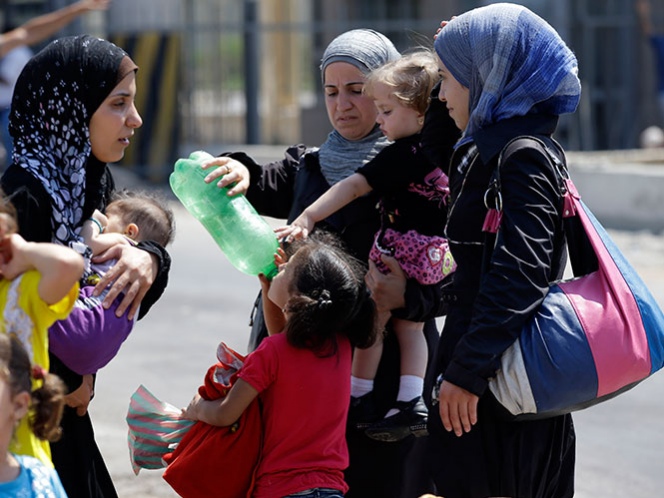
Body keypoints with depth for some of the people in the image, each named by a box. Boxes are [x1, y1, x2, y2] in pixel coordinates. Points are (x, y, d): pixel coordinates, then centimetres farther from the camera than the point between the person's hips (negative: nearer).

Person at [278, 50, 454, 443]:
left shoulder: (401, 156, -18)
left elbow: (353, 188, -21)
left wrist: (308, 218, -22)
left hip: (402, 250, -8)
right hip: (435, 257, 8)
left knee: (370, 323, 5)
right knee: (410, 327, 17)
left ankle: (358, 402, 10)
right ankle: (412, 404, 12)